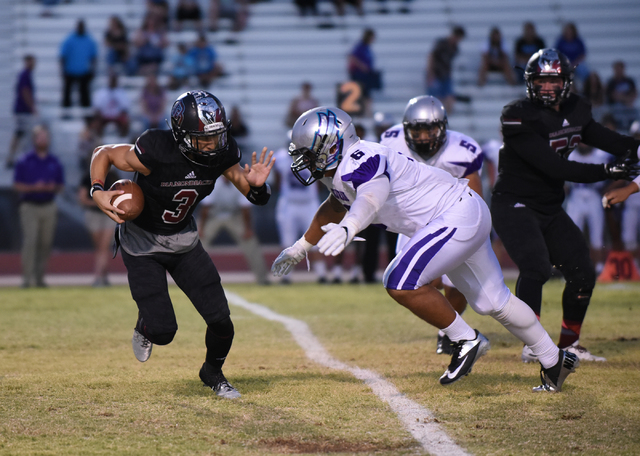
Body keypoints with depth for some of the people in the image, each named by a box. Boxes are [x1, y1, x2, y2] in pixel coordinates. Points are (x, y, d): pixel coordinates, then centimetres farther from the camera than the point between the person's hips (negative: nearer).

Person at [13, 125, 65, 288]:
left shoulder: (55, 162, 9)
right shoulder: (24, 161, -1)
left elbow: (60, 186, 12)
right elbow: (17, 185, -3)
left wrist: (53, 188, -11)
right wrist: (34, 187, -18)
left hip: (49, 207, 3)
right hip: (29, 207, -3)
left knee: (46, 244, 4)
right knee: (30, 242, -13)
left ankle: (39, 277, 12)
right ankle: (27, 278, -13)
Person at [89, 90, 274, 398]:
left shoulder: (222, 153, -18)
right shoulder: (156, 152, -32)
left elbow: (256, 197, -7)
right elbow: (104, 153, -15)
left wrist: (256, 184, -30)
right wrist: (97, 191, -30)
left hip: (183, 240, 4)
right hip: (142, 243, -4)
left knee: (221, 321, -3)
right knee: (163, 331, -11)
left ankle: (212, 373, 29)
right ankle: (145, 328, 29)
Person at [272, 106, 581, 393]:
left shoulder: (359, 163, -26)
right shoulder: (340, 169, 6)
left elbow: (371, 196, -49)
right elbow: (334, 209, 26)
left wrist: (346, 229, -68)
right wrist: (298, 250, 35)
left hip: (459, 214, -11)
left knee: (401, 283, -21)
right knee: (491, 300, 19)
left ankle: (466, 341, -5)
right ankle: (554, 360, 33)